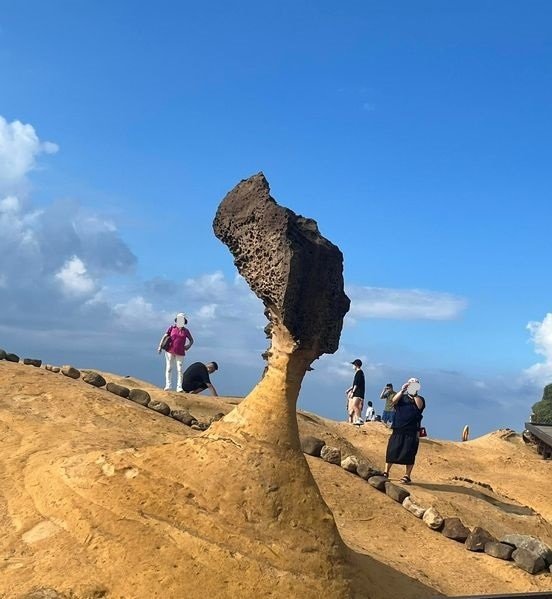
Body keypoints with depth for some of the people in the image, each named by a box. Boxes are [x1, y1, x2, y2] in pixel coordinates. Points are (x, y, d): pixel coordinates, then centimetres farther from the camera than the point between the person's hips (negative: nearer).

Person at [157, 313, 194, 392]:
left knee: (179, 369, -4)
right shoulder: (172, 328, 5)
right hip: (170, 351, 0)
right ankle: (168, 385, -1)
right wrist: (160, 346, -7)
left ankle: (179, 387, -5)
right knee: (169, 367, -2)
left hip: (180, 353, 1)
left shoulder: (186, 331, 8)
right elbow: (165, 336, 2)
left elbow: (191, 340, 20)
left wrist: (188, 347, 3)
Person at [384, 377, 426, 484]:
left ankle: (407, 476, 6)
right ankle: (386, 472, 10)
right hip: (398, 429, 1)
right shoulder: (402, 397, 14)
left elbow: (420, 406, -12)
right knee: (392, 451, 0)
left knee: (409, 454, -2)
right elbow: (394, 401, -7)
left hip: (412, 431, -1)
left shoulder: (419, 399, 10)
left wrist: (414, 394, -16)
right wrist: (402, 390, -17)